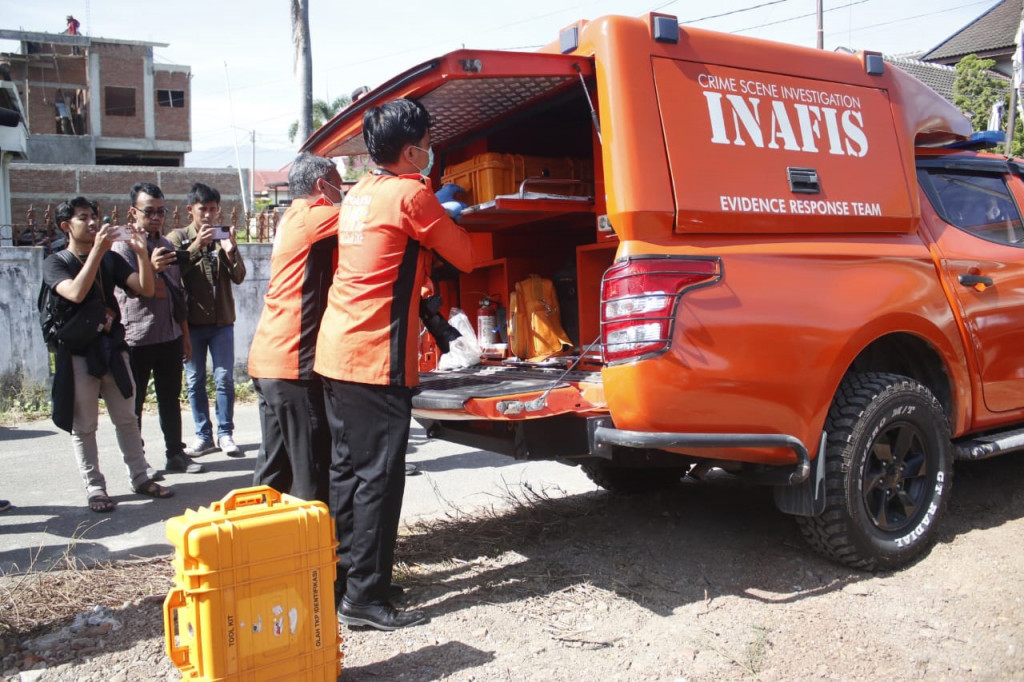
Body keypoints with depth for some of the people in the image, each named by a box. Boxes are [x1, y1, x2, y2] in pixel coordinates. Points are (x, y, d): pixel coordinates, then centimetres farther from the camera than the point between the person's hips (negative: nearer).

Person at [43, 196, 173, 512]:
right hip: (78, 354, -3)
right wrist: (97, 250, -25)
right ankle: (94, 487, 13)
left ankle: (141, 477, 19)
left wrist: (142, 253, -16)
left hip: (113, 348, 4)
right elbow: (76, 293, -22)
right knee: (83, 426, 3)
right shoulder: (56, 262, -2)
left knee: (127, 419, 10)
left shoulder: (111, 259, 9)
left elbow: (145, 289, -2)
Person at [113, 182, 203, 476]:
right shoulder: (124, 245, -7)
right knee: (134, 404, 4)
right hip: (137, 338, -6)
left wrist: (185, 334, 17)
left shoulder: (167, 245, 13)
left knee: (171, 399, 13)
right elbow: (132, 289, -18)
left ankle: (176, 454, 22)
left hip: (170, 336, 6)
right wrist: (151, 268, -37)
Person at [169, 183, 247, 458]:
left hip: (222, 321, 1)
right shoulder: (178, 237, 3)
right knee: (195, 381, 5)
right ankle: (203, 436, 15)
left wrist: (231, 251, -17)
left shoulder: (224, 237, 8)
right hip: (191, 322, -1)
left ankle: (226, 434, 10)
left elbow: (239, 277, 0)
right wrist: (197, 245, -23)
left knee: (225, 379, 1)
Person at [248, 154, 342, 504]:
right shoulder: (312, 218, -10)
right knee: (312, 474, -3)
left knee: (274, 465, 16)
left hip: (269, 358, 10)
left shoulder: (293, 220, 19)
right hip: (294, 362, -10)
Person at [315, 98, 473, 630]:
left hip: (335, 349, 9)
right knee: (378, 476, -3)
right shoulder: (412, 194, -10)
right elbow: (464, 257, -3)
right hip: (376, 357, -9)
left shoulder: (359, 195, 15)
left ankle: (342, 578, 26)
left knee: (348, 467, 15)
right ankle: (364, 597, 4)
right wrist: (448, 221, 16)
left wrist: (436, 213, 23)